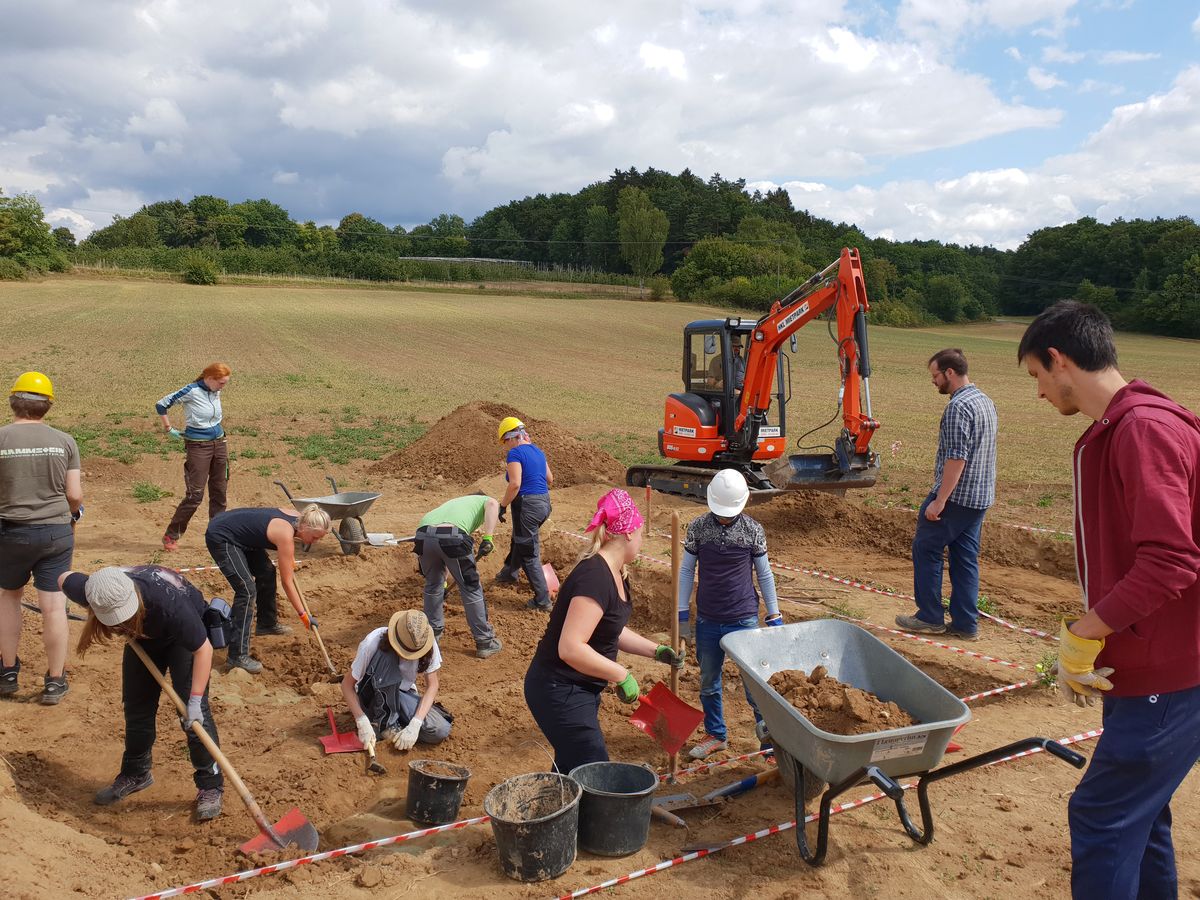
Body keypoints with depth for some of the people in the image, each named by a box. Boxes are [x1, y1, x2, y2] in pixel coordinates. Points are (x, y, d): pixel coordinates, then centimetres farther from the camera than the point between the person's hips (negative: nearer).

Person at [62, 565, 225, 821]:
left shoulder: (170, 603, -46)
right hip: (144, 633, 5)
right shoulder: (91, 593, -34)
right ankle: (135, 773, 32)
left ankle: (210, 785, -2)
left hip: (186, 632, -5)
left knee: (194, 712, -13)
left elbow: (203, 648, -34)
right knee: (136, 706, 9)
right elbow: (65, 578, -8)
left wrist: (195, 700, -36)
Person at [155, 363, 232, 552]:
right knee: (195, 495, -7)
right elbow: (161, 405, -8)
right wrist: (169, 429, -3)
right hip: (198, 446, -6)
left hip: (219, 444, 6)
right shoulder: (191, 391, -15)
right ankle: (171, 536, 7)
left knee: (219, 493, 8)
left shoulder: (216, 392, 4)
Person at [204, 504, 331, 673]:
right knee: (247, 589, -17)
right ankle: (237, 656, -15)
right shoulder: (286, 535, -26)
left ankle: (267, 623, 38)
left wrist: (289, 559, 13)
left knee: (267, 573, 18)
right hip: (220, 537, -10)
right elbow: (287, 582, -18)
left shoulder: (295, 516, -5)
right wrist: (303, 615, -11)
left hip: (238, 534, 10)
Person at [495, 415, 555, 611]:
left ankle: (542, 600, 4)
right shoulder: (537, 451, 11)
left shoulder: (515, 453, -14)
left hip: (527, 505, -9)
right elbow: (550, 479, 19)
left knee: (529, 553, 1)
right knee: (519, 539, 31)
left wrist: (502, 505, -14)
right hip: (544, 502, 9)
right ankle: (510, 573, 54)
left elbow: (515, 484, -24)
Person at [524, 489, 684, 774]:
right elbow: (571, 648, -32)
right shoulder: (595, 578, -26)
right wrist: (621, 676, -23)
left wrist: (656, 651, 10)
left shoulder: (614, 573, 6)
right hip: (560, 693, -10)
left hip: (580, 689, 10)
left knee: (570, 771, 20)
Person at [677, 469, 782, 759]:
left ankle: (767, 731, 22)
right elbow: (687, 570, 4)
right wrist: (682, 613, 4)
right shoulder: (698, 527, -3)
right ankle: (716, 734, 32)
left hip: (744, 619, -2)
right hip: (707, 621, 2)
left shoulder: (753, 530, -5)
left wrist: (774, 617, 6)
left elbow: (764, 574, 4)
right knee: (708, 683, 13)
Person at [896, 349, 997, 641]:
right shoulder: (985, 401, 13)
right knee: (965, 557, 12)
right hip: (981, 496, 9)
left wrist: (939, 501, -21)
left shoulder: (959, 407, -18)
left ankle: (930, 617, 9)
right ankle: (966, 623, 15)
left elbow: (956, 459, -23)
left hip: (956, 495, -9)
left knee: (926, 548, 4)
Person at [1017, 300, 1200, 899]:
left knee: (1101, 817, -1)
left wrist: (1082, 632, -18)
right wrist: (1086, 647, 11)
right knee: (1138, 812, 19)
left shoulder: (1146, 430, -21)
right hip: (1139, 670, 9)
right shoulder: (1108, 434, 10)